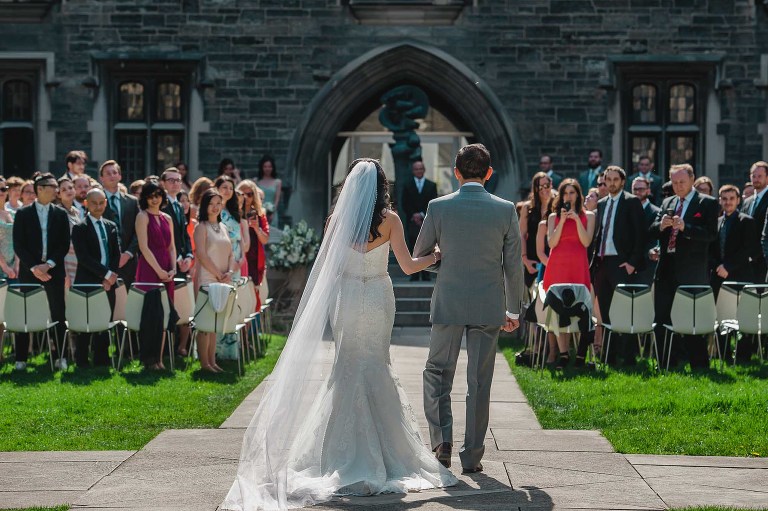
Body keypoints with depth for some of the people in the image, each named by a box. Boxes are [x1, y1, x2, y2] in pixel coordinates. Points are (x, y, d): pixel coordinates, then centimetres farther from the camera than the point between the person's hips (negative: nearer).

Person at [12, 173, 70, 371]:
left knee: (58, 314, 1)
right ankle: (21, 358, 6)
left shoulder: (60, 214, 6)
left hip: (54, 271, 1)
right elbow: (18, 245, -2)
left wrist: (48, 264, -10)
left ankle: (59, 356, 7)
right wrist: (33, 267, -12)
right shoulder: (23, 213, 1)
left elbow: (65, 244, 2)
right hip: (28, 270, -1)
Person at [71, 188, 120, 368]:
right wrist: (106, 273, -16)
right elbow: (84, 257, -12)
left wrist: (110, 277, -6)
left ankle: (102, 359, 11)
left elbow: (117, 254, 9)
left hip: (108, 283, 5)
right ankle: (82, 361, 5)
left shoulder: (111, 227, 14)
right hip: (87, 283, -5)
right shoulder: (80, 228, -3)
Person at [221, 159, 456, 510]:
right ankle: (378, 451, 12)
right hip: (377, 299, -1)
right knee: (375, 367, 8)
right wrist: (435, 256, 11)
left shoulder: (339, 217, -3)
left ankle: (345, 451, 10)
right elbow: (408, 266, -6)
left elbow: (327, 264, 1)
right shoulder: (389, 220, -8)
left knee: (347, 367, 10)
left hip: (346, 297, 1)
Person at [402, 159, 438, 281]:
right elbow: (405, 205, 6)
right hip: (412, 222, 0)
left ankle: (426, 274, -2)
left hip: (427, 222, 0)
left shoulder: (431, 185, 9)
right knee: (413, 248, -3)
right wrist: (413, 216, -8)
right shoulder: (407, 186, 10)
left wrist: (422, 215, -9)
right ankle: (414, 274, -2)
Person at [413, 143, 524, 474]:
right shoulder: (505, 210, -4)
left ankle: (442, 440, 0)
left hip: (448, 305, -1)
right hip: (489, 307, 1)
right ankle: (472, 456, 10)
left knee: (438, 372, 15)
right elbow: (513, 266, 0)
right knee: (479, 382, 7)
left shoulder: (439, 207, -6)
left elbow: (419, 257, 3)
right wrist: (513, 310, 11)